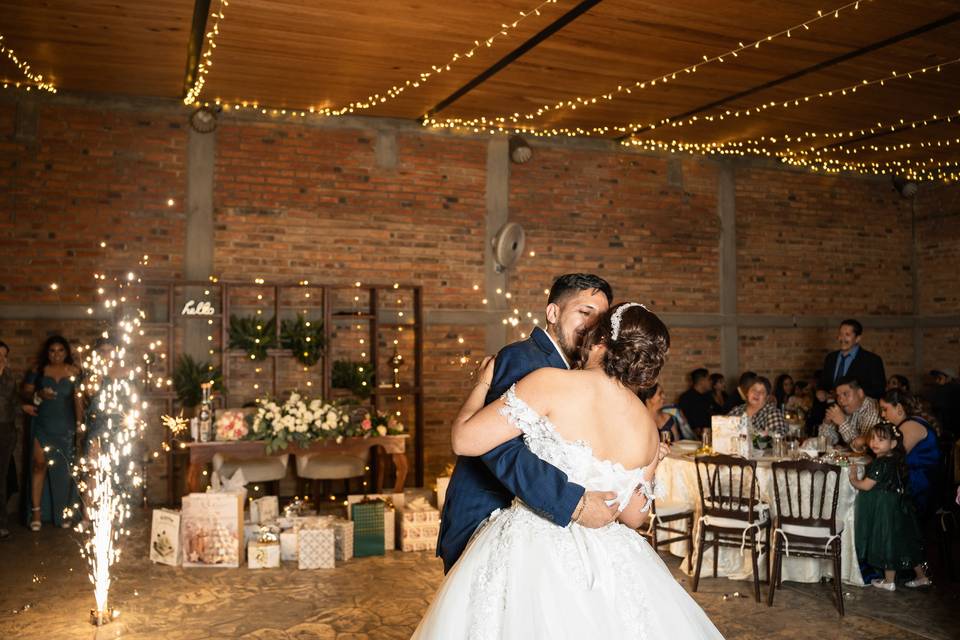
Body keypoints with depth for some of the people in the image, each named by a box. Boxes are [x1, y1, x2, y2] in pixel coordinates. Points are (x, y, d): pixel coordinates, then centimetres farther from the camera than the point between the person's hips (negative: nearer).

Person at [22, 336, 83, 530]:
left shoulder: (74, 371, 1)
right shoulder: (39, 370, 4)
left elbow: (78, 399, 0)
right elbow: (26, 390, 6)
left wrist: (79, 424, -4)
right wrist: (38, 394, -15)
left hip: (65, 427, 0)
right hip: (42, 425, 0)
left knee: (64, 469, 4)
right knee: (40, 464, -6)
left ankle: (64, 513, 13)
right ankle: (36, 511, -1)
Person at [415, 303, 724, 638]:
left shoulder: (552, 383, -17)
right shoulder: (648, 429, -1)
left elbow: (465, 440, -17)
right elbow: (633, 516, 10)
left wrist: (483, 384, 1)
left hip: (531, 553, -4)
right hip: (605, 559, 5)